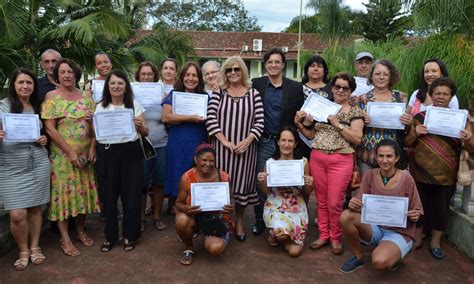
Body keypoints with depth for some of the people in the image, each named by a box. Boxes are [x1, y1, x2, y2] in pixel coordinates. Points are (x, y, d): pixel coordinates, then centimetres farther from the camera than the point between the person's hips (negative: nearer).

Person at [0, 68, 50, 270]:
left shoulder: (38, 107, 9)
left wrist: (45, 140, 0)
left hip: (39, 165, 3)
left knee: (35, 208, 9)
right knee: (17, 214, -6)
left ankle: (35, 247, 27)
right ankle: (23, 250, 17)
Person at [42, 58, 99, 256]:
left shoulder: (85, 97, 7)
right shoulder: (52, 97, -4)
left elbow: (94, 125, 6)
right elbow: (49, 128, -10)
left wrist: (92, 147, -7)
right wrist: (70, 152, -15)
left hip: (85, 154, 4)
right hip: (62, 154, -3)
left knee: (83, 191, 10)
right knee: (63, 192, 1)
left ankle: (81, 231, 26)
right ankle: (65, 238, 10)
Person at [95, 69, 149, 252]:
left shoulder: (134, 105, 4)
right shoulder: (100, 107, 6)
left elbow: (146, 133, 4)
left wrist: (139, 126, -18)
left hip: (131, 152, -1)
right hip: (108, 153, 1)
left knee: (131, 194, 2)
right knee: (109, 194, 6)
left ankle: (129, 235, 19)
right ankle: (110, 236, 22)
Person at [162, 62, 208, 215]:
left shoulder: (205, 96, 10)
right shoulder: (174, 94, 2)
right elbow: (165, 117, -12)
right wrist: (191, 118, -15)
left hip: (199, 144, 2)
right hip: (178, 144, -2)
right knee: (177, 175, 4)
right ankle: (173, 205, 23)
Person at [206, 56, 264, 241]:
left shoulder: (253, 94, 4)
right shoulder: (218, 93, 4)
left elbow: (259, 122, 0)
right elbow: (211, 119, -4)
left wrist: (246, 141, -13)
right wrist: (224, 141, -13)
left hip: (245, 149, 0)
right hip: (221, 148, 0)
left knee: (241, 183, 7)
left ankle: (239, 222, 25)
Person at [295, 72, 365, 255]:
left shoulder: (355, 112, 1)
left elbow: (357, 139, -9)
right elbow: (312, 135, 13)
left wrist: (337, 124, -15)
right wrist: (299, 124, -2)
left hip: (341, 160, -3)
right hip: (317, 158, 4)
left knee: (335, 202, -1)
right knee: (321, 200, 11)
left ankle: (335, 238, 19)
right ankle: (323, 235, 25)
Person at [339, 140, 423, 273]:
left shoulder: (406, 179, -12)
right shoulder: (369, 175, -4)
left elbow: (417, 212, -3)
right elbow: (360, 205, -6)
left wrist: (415, 215, -26)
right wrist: (353, 205, -28)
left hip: (399, 232, -3)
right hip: (375, 227, 4)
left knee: (379, 262, -32)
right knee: (346, 216, -25)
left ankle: (395, 255, 6)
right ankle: (358, 257, 0)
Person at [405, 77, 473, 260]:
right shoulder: (420, 117, 2)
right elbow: (408, 143, 7)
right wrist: (415, 133, -14)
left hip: (446, 175, 0)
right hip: (421, 173, 0)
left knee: (441, 209, 10)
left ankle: (436, 242, 30)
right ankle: (416, 239, 30)